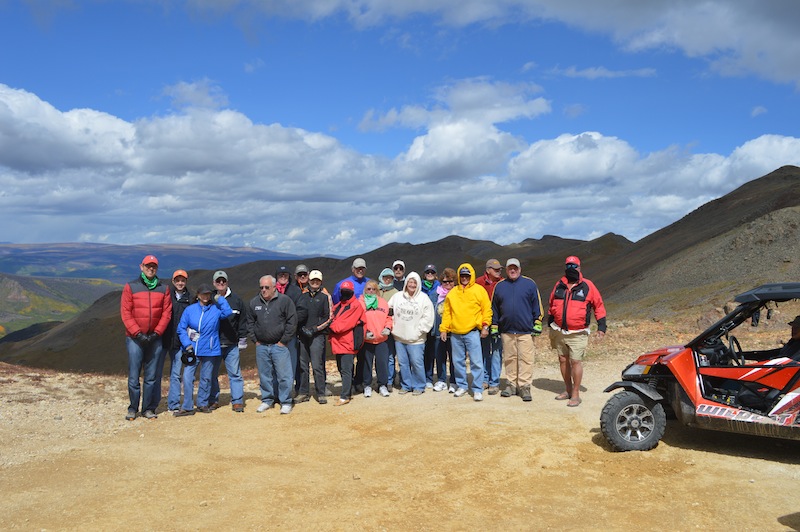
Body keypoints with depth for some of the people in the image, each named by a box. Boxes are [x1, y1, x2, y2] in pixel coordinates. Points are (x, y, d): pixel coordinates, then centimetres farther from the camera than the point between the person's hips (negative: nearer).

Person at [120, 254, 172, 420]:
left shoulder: (164, 289, 7)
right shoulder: (130, 287, 1)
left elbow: (167, 313, 2)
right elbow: (125, 313, -4)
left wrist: (157, 333, -8)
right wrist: (138, 333, -12)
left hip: (155, 338, 2)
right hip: (135, 338, -2)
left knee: (151, 376, 7)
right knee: (134, 376, 1)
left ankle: (148, 408, 15)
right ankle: (133, 408, 13)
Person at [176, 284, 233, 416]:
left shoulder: (216, 309, 2)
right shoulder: (190, 309, 4)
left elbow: (227, 312, -19)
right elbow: (181, 328, 4)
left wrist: (219, 299, -10)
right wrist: (187, 344, -7)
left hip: (210, 350, 0)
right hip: (192, 350, 0)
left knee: (206, 378, 9)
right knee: (187, 377, -6)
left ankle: (203, 403, 24)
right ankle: (187, 407, 2)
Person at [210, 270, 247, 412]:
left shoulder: (236, 300, 6)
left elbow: (243, 321, 10)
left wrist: (242, 340, 7)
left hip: (231, 344, 0)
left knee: (235, 373, 1)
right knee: (212, 374, 8)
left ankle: (237, 401, 7)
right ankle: (213, 400, 20)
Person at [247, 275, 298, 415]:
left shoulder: (285, 300, -7)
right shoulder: (253, 303, 6)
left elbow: (292, 322, -7)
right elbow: (250, 323, 16)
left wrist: (283, 341, -8)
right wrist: (255, 340, 8)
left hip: (279, 345, -4)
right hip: (261, 346, 4)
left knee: (284, 375, -3)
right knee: (264, 375, 12)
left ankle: (286, 402, 7)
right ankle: (267, 400, 25)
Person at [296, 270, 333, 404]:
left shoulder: (325, 296, 3)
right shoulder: (303, 295, 13)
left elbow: (328, 317, -1)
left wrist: (314, 329, -9)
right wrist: (302, 327, 0)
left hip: (317, 335, -4)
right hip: (302, 334, 4)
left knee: (317, 365, -8)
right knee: (302, 365, 7)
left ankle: (321, 394, 1)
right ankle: (302, 393, 16)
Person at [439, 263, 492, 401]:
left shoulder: (479, 290, 3)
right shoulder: (452, 293, 12)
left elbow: (487, 309, 2)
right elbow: (446, 312, 12)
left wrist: (485, 325, -7)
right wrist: (443, 329, 7)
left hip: (472, 332, -3)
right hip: (455, 333, 4)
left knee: (476, 362, -5)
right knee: (458, 361, 11)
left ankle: (477, 390, 2)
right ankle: (461, 386, 25)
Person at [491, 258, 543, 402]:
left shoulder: (529, 284, 3)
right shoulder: (499, 286, 10)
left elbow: (537, 304, 3)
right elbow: (494, 308, 15)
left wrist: (537, 324, -2)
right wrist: (494, 326, 11)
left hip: (526, 331, -3)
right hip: (506, 331, 3)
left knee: (526, 359, -4)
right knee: (509, 359, 9)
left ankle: (524, 386, 2)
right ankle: (511, 384, 17)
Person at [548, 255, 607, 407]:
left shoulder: (588, 286, -3)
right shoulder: (559, 285, 7)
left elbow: (599, 305, 3)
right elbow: (552, 306, 18)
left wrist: (601, 326, -2)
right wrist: (550, 326, 17)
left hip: (578, 334, -4)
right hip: (559, 331, 4)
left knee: (576, 362, -8)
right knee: (563, 360, 12)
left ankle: (575, 394, 4)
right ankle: (568, 390, 26)